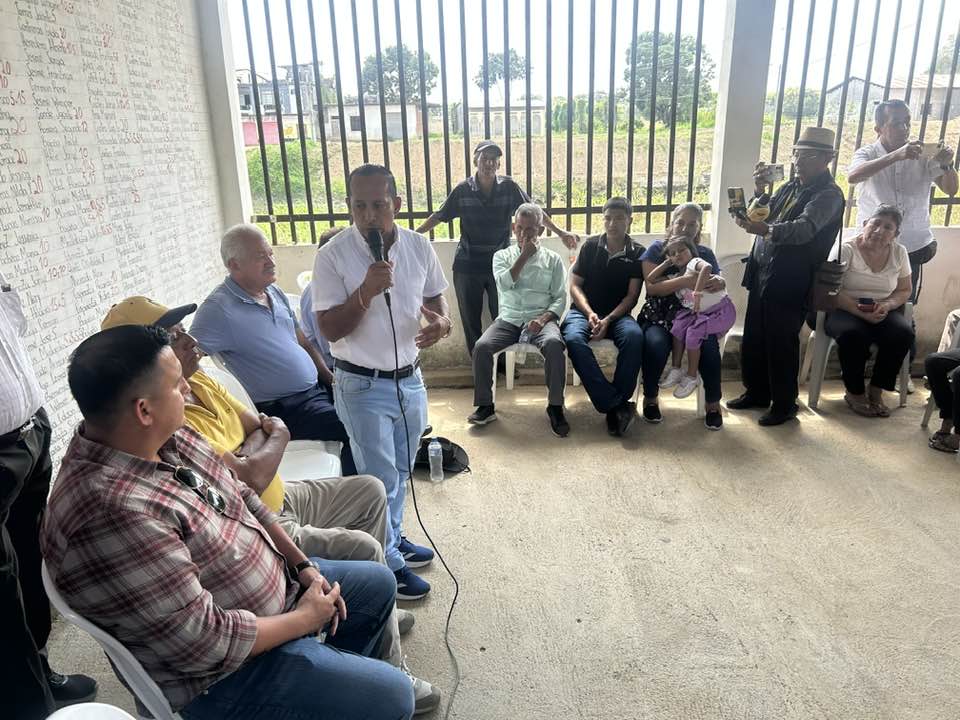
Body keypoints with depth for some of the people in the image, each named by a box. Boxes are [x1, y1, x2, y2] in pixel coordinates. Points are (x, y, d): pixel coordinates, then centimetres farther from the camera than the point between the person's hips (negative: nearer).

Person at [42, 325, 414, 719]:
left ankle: (341, 677, 40)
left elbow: (241, 497, 5)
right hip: (221, 670, -8)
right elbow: (206, 644, -31)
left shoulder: (165, 435, -8)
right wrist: (307, 618, -17)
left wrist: (303, 565, -1)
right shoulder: (113, 513, -36)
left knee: (378, 582, 20)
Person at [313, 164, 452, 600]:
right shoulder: (332, 256, -15)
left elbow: (434, 300, 10)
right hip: (363, 385, -5)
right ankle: (388, 563, 23)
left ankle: (395, 536, 43)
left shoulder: (419, 246, -3)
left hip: (410, 378, 5)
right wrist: (366, 291, -30)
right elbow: (329, 330, -16)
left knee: (400, 470, 21)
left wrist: (441, 323, -13)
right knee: (380, 478, 4)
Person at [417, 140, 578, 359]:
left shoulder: (509, 187, -5)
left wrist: (560, 232, 0)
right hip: (467, 265, 0)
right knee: (470, 318, 8)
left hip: (500, 263, 0)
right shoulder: (463, 190, -6)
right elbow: (439, 216, 2)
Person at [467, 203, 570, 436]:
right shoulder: (502, 256, 13)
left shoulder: (553, 259, 11)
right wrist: (524, 255, -6)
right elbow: (504, 284, -7)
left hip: (541, 319, -1)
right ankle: (485, 406, -11)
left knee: (554, 344, -35)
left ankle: (555, 407, -22)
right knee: (482, 346, -27)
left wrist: (544, 318, -14)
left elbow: (560, 298, 4)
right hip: (509, 319, 1)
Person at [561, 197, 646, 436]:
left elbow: (632, 295, 0)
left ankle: (613, 404, -28)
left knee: (634, 336, -35)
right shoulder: (590, 246, 6)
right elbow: (575, 286, 5)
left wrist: (608, 320, -15)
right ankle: (615, 405, -34)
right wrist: (590, 314, -13)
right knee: (573, 338, -34)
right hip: (584, 310, 1)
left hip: (617, 314, 0)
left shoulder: (637, 253, 5)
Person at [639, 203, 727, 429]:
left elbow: (717, 284, 10)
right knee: (656, 345, -34)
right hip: (659, 317, -2)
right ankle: (650, 398, -7)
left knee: (709, 345, -29)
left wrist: (720, 283, -16)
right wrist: (687, 281, -26)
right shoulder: (657, 249, 1)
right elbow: (652, 286, -12)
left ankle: (713, 402, -6)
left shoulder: (705, 254, 10)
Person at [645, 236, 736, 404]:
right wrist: (667, 263, 7)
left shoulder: (694, 262, -13)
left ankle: (692, 377, -3)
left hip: (722, 310, -7)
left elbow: (707, 267, -37)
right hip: (700, 312, 7)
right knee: (678, 326, -11)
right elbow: (650, 279, 6)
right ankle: (676, 370, -3)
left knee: (693, 333, -21)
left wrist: (697, 291, -44)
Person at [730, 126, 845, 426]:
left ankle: (784, 404, 18)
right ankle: (756, 392, 31)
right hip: (761, 274, 7)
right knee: (753, 339, 14)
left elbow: (803, 229, -27)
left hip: (790, 283, -7)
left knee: (781, 345, 2)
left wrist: (765, 230, -45)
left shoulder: (829, 195, -11)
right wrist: (760, 190, -3)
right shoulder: (790, 186, 14)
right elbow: (763, 217, 13)